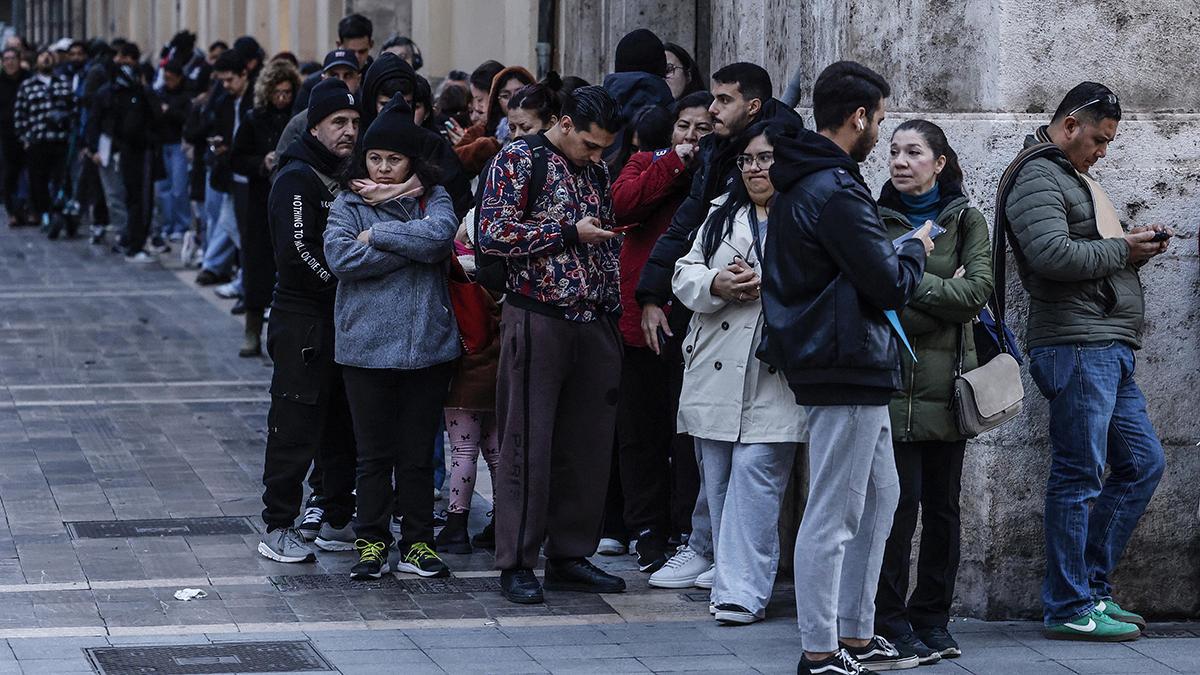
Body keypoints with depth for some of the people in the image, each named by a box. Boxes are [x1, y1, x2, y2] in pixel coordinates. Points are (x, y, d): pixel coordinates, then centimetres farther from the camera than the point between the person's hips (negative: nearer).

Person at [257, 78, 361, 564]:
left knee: (345, 428, 13)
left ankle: (337, 523, 22)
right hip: (303, 321, -9)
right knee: (296, 428, -5)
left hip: (342, 322, 9)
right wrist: (344, 287, -15)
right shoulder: (297, 179, -12)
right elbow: (298, 251, -21)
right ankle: (278, 529, 1)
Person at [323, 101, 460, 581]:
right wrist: (411, 245, -11)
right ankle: (372, 542, 15)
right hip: (367, 345, -1)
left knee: (418, 451, 8)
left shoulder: (432, 198, 6)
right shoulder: (348, 204, 4)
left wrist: (376, 235, -11)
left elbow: (441, 235, -16)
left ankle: (417, 544, 16)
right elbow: (340, 257, -14)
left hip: (428, 344, 1)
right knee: (373, 452, 6)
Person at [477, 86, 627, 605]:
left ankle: (570, 556, 16)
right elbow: (493, 234, -14)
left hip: (594, 327, 6)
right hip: (538, 321, -6)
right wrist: (569, 234, -13)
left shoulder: (597, 173, 16)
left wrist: (613, 310, 16)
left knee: (588, 445, 7)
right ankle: (516, 563, 2)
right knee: (529, 446, -3)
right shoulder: (519, 161, -4)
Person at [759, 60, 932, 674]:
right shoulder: (836, 192, -19)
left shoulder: (798, 184, 13)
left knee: (878, 499, 19)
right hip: (848, 369, -11)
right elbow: (891, 286, -19)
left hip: (850, 369, 11)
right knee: (832, 516, -5)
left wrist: (899, 254, 17)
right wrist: (916, 250, 1)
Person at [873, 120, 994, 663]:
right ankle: (891, 623, -1)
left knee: (943, 505, 6)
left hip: (947, 379, 2)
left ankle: (931, 619, 16)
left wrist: (910, 282, -11)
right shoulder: (877, 218, 6)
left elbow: (977, 291, -5)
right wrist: (942, 293, -11)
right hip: (895, 378, -2)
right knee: (900, 500, -8)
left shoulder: (966, 220, 9)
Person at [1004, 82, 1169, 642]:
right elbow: (1053, 255, -22)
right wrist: (1122, 248, -11)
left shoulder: (1073, 177, 25)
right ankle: (1070, 609, -2)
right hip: (1076, 347, -10)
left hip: (1108, 352, 11)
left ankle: (1093, 589, 17)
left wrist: (1135, 248, 11)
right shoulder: (1037, 178, -8)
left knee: (1142, 463, 11)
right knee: (1078, 476, -7)